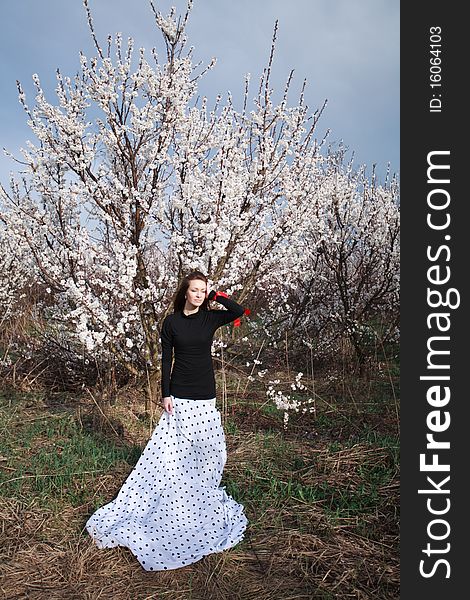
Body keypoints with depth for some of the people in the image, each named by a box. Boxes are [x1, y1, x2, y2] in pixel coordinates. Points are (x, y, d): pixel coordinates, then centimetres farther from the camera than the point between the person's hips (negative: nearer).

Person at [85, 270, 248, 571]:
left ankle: (201, 497, 29)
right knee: (170, 450, 5)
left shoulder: (210, 318, 0)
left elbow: (239, 311, -17)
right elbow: (166, 359, 0)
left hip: (205, 397, 1)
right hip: (179, 396, -1)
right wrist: (166, 394, -5)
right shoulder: (172, 321, -2)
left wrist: (217, 295, -9)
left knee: (205, 450, 8)